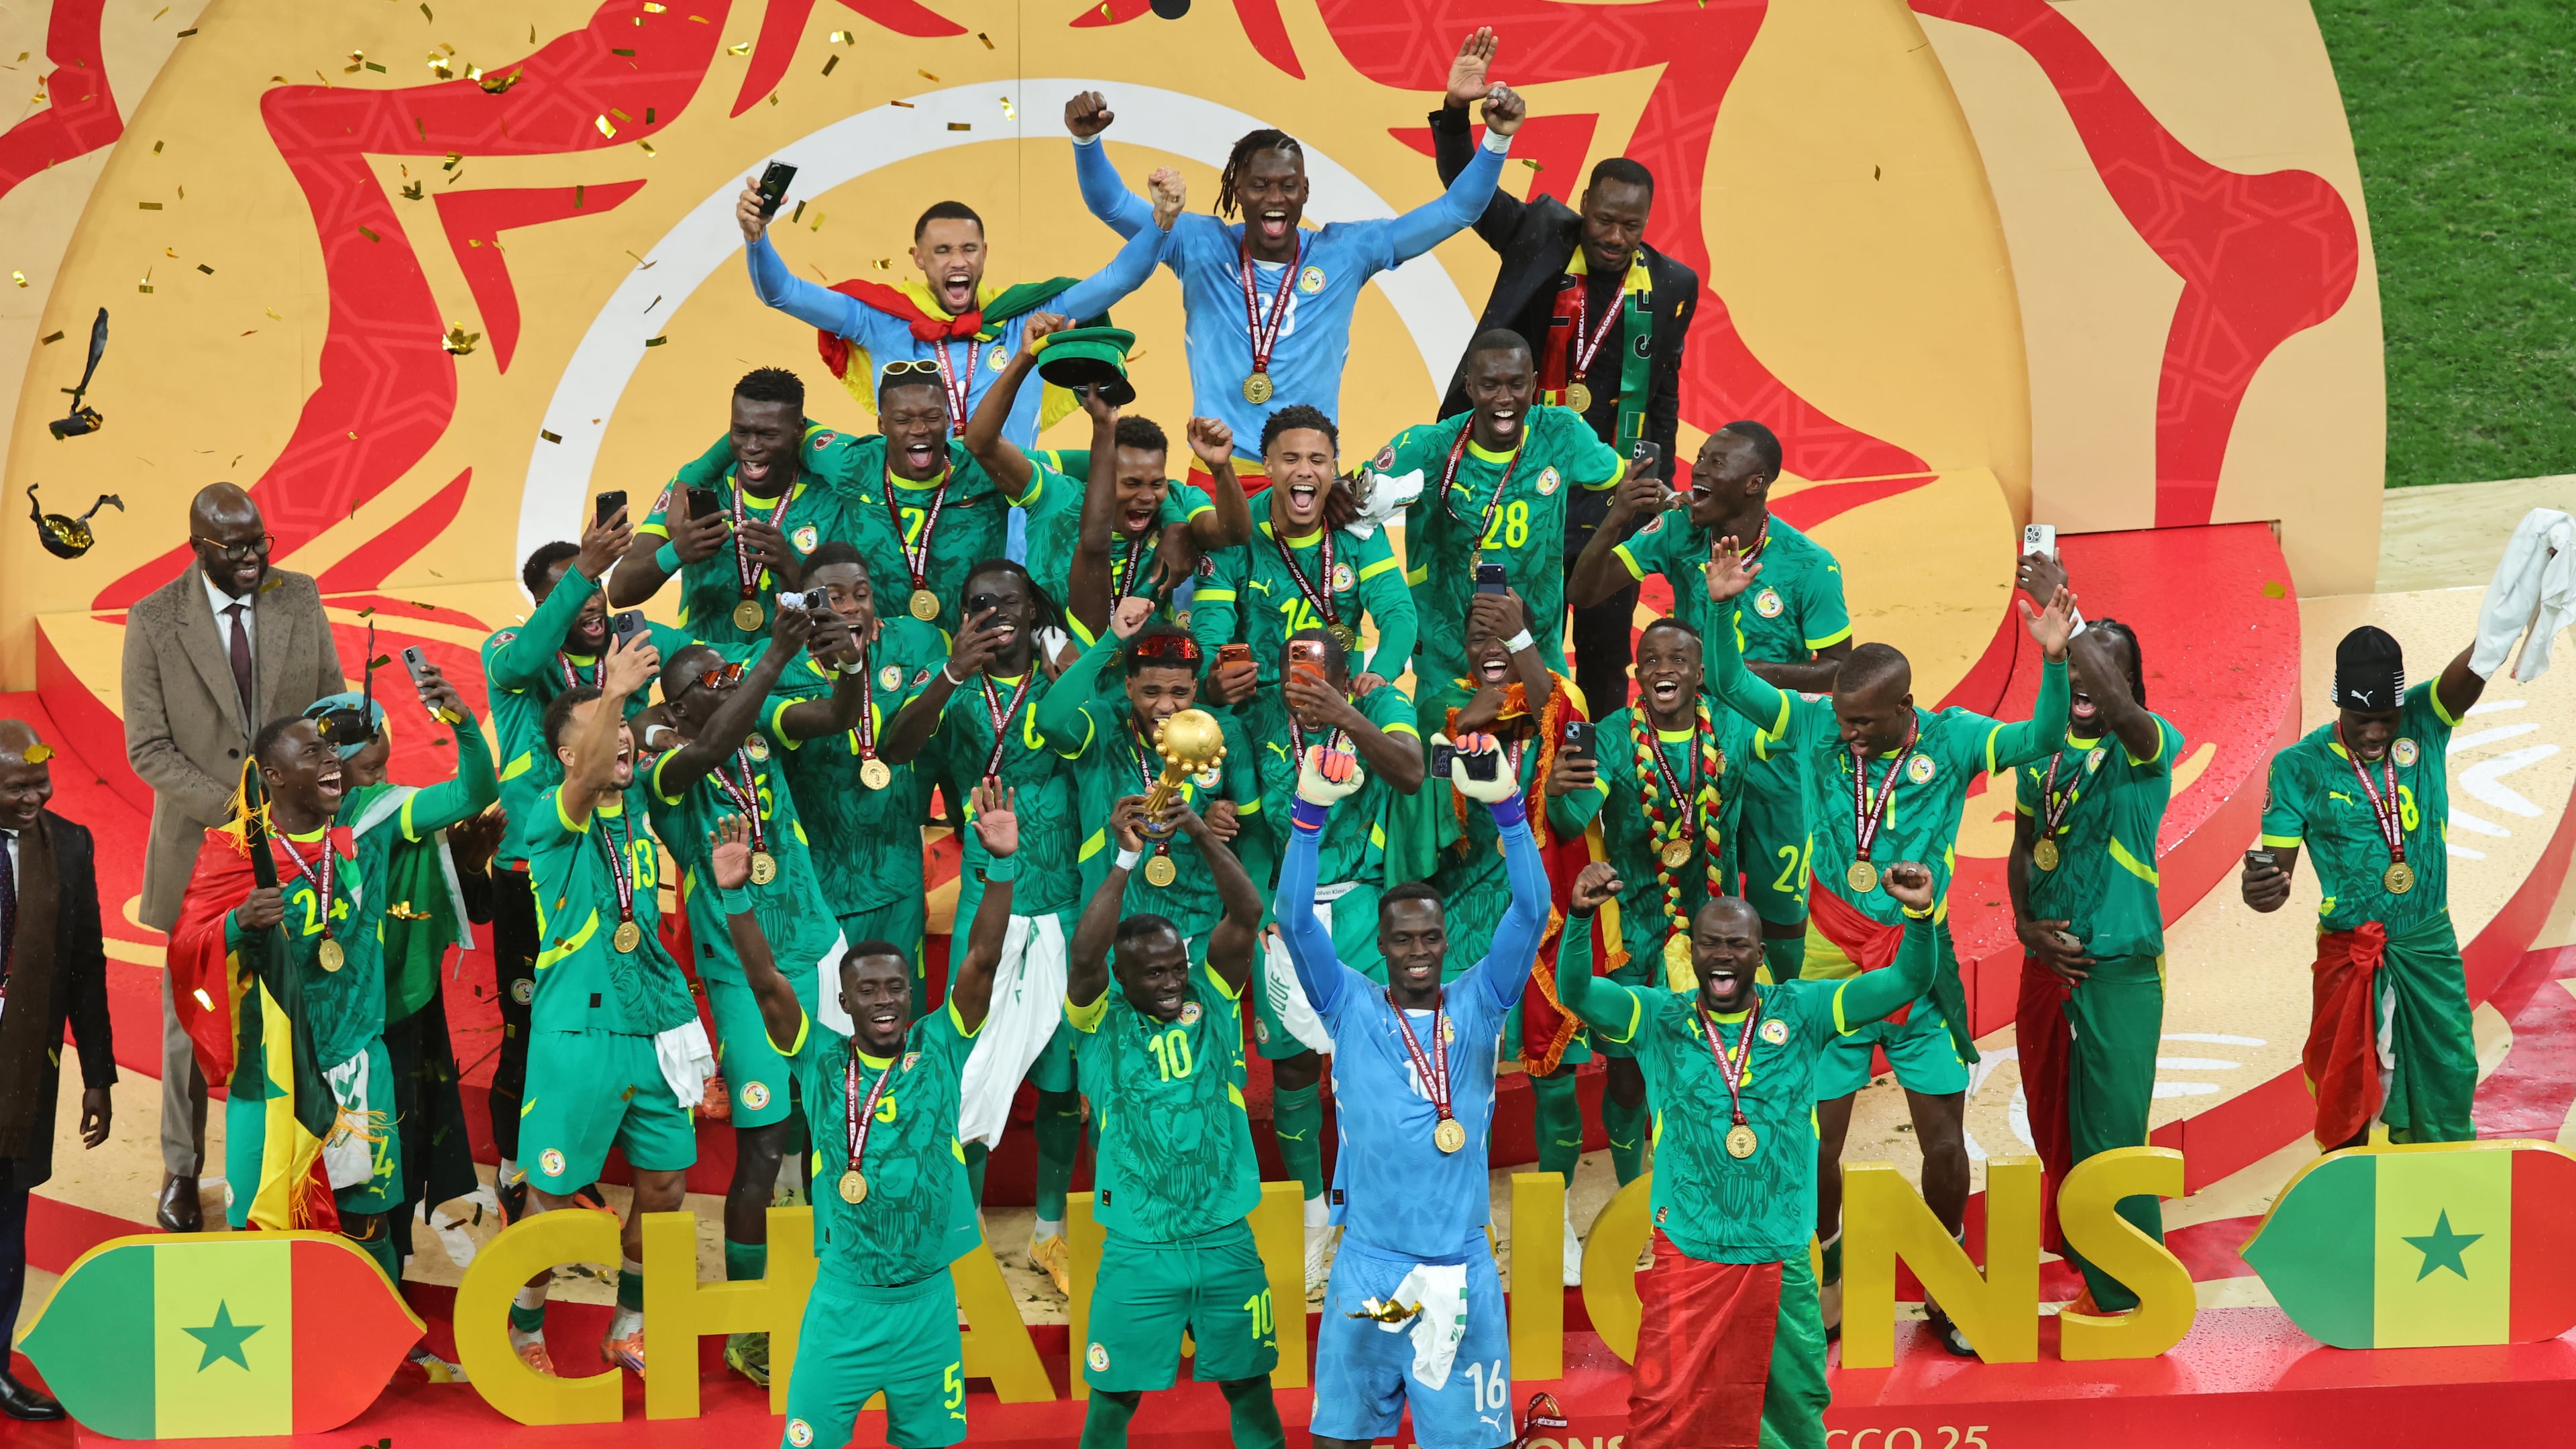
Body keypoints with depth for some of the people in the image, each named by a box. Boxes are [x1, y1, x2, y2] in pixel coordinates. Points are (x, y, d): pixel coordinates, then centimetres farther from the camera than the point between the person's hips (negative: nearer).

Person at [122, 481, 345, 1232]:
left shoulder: (300, 598, 0)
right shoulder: (154, 621, -8)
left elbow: (333, 704, 10)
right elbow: (148, 748, -8)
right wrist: (234, 805, -18)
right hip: (200, 847, -2)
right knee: (190, 1017, 8)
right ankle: (181, 1171, 23)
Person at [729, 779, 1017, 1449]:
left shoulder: (940, 1051, 0)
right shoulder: (822, 1060, -1)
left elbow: (982, 961, -10)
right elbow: (767, 983, -12)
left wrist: (1001, 865, -22)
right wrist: (735, 896, -26)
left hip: (927, 1299, 1)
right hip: (843, 1299, -1)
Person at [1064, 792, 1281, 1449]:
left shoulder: (1212, 1002, 2)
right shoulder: (1102, 1023, -3)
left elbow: (1247, 915, -9)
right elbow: (1085, 956, -22)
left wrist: (1201, 833, -23)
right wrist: (1126, 858, -27)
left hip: (1226, 1241, 2)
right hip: (1137, 1248, -2)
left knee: (1249, 1388, 11)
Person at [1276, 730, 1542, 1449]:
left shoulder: (1477, 1005, 4)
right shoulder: (1352, 1006, 3)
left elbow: (1532, 911, -7)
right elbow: (1293, 918, -8)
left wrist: (1506, 806, -19)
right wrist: (1311, 810, -19)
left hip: (1462, 1268, 0)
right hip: (1367, 1264, 0)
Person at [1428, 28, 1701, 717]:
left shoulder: (1671, 285, 4)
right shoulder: (1540, 236, 2)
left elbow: (1664, 394, 11)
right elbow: (1466, 186, -1)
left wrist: (1660, 491, 11)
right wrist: (1456, 111, -18)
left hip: (1614, 497, 1)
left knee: (1606, 643, 5)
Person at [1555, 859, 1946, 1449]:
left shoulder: (1801, 1013, 1)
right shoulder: (1659, 1019, -1)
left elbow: (1906, 982, -5)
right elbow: (1576, 992, -15)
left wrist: (1920, 915, -23)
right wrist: (1580, 916, -33)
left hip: (1781, 1261, 2)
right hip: (1686, 1259, -1)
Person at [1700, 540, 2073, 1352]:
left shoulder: (1950, 739, -6)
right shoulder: (1816, 727, -4)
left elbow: (2041, 738, -15)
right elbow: (1730, 686, -5)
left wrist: (2054, 662, -31)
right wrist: (1720, 607, -20)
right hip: (1831, 964, 0)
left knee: (1944, 1138, 4)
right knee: (1816, 1138, 2)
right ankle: (1821, 1291, 23)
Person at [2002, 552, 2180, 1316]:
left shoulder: (2146, 747, -8)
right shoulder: (2039, 752, 9)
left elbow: (2118, 707, -31)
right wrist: (2025, 923, -1)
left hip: (2120, 967, -6)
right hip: (2048, 962, 6)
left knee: (2110, 1131, -7)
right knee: (2053, 1127, 16)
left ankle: (2127, 1293, 2)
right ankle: (2076, 1260, 35)